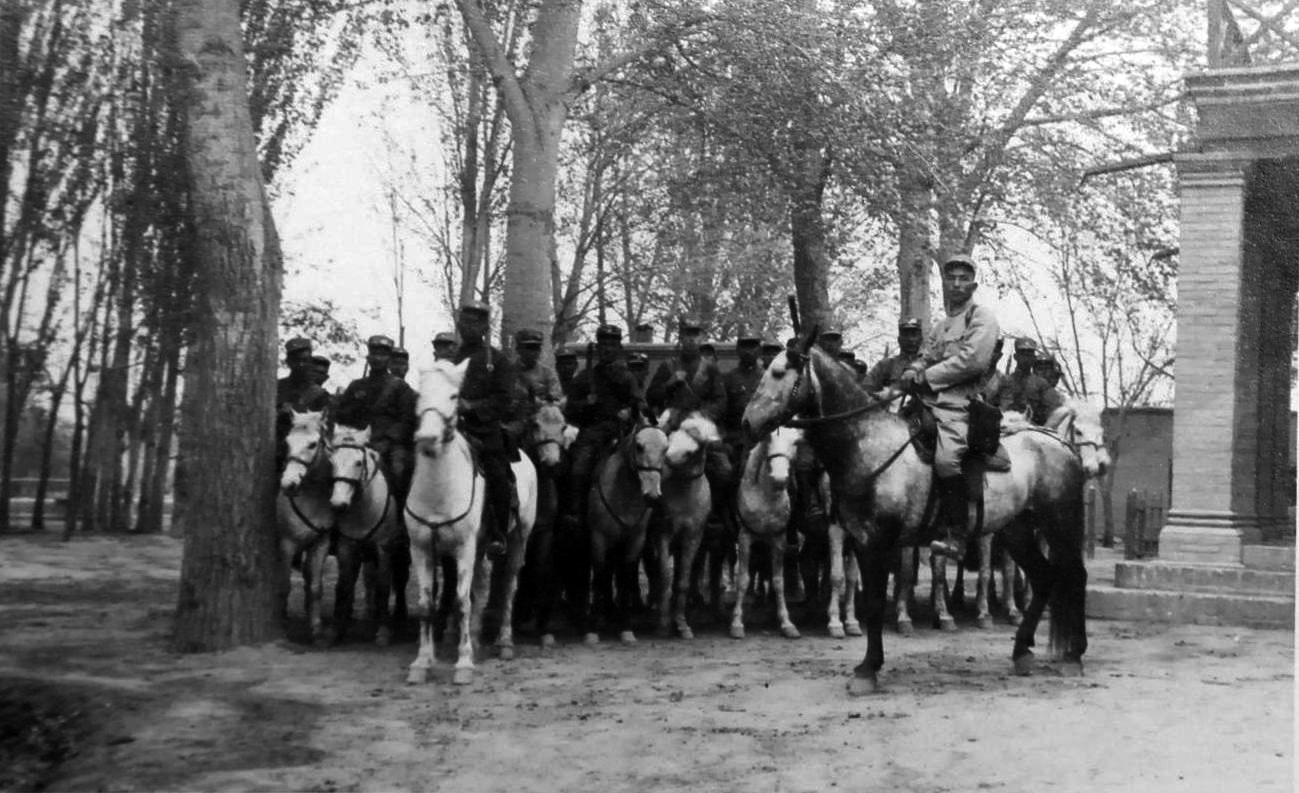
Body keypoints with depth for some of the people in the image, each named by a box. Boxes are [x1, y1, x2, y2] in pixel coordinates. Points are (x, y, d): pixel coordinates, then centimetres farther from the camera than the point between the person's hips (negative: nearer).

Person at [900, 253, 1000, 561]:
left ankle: (958, 537, -25)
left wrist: (927, 376, -9)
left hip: (959, 403, -9)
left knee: (945, 459, -31)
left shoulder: (981, 316, 1)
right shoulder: (942, 324, 27)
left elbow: (972, 360, -13)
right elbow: (926, 357, 25)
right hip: (929, 401, 9)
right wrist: (914, 372, -1)